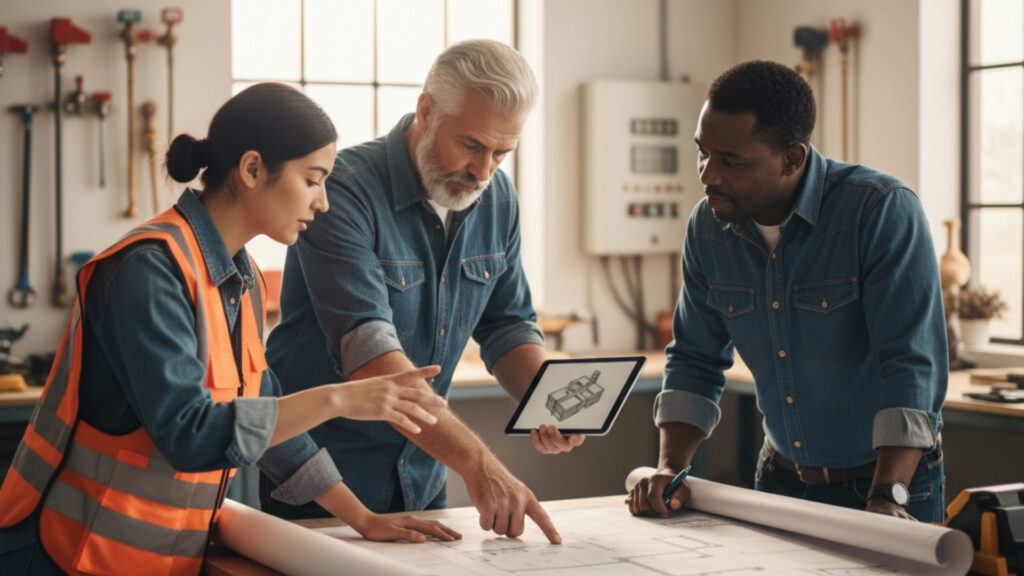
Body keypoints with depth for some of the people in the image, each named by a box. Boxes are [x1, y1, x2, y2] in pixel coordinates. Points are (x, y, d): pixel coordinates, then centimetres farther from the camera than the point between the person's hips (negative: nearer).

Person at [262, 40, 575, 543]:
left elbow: (508, 326, 8)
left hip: (421, 481, 6)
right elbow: (367, 351, -32)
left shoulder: (497, 200, 0)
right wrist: (477, 464, -40)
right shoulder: (342, 191, -22)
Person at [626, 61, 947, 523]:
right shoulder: (707, 227, -1)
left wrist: (887, 499, -31)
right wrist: (670, 467, -5)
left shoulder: (883, 211, -17)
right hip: (781, 479, 5)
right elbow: (696, 358, 8)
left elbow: (912, 363, -23)